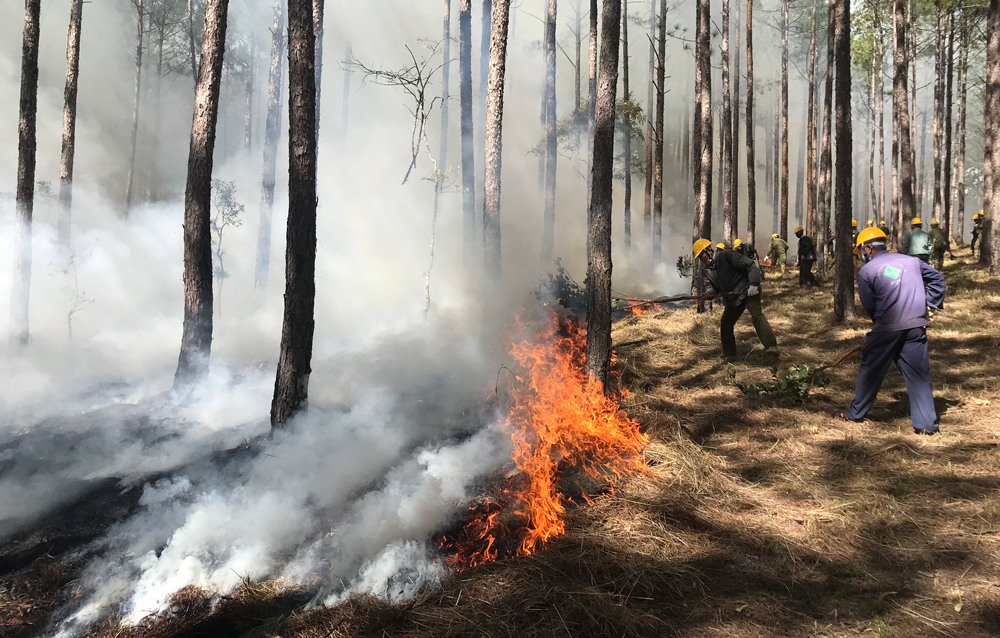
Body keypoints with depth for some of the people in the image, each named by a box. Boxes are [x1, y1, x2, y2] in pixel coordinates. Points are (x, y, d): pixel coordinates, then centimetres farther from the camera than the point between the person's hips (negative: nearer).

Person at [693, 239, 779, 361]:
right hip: (732, 299, 8)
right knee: (725, 324, 9)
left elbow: (750, 265, -17)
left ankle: (771, 346, -42)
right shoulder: (706, 271, 8)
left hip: (748, 291, -8)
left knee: (756, 314, -28)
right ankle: (729, 354, 25)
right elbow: (710, 287, -3)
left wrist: (753, 284, -25)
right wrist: (708, 294, -28)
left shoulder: (727, 256, -14)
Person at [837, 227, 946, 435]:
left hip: (886, 328, -3)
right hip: (916, 326, 3)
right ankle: (926, 423, 6)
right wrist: (931, 305, 16)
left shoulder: (867, 271, 0)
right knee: (919, 375, 7)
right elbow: (937, 278, 17)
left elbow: (869, 306, 1)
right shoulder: (912, 261, 13)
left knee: (870, 370, 12)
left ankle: (855, 412, 23)